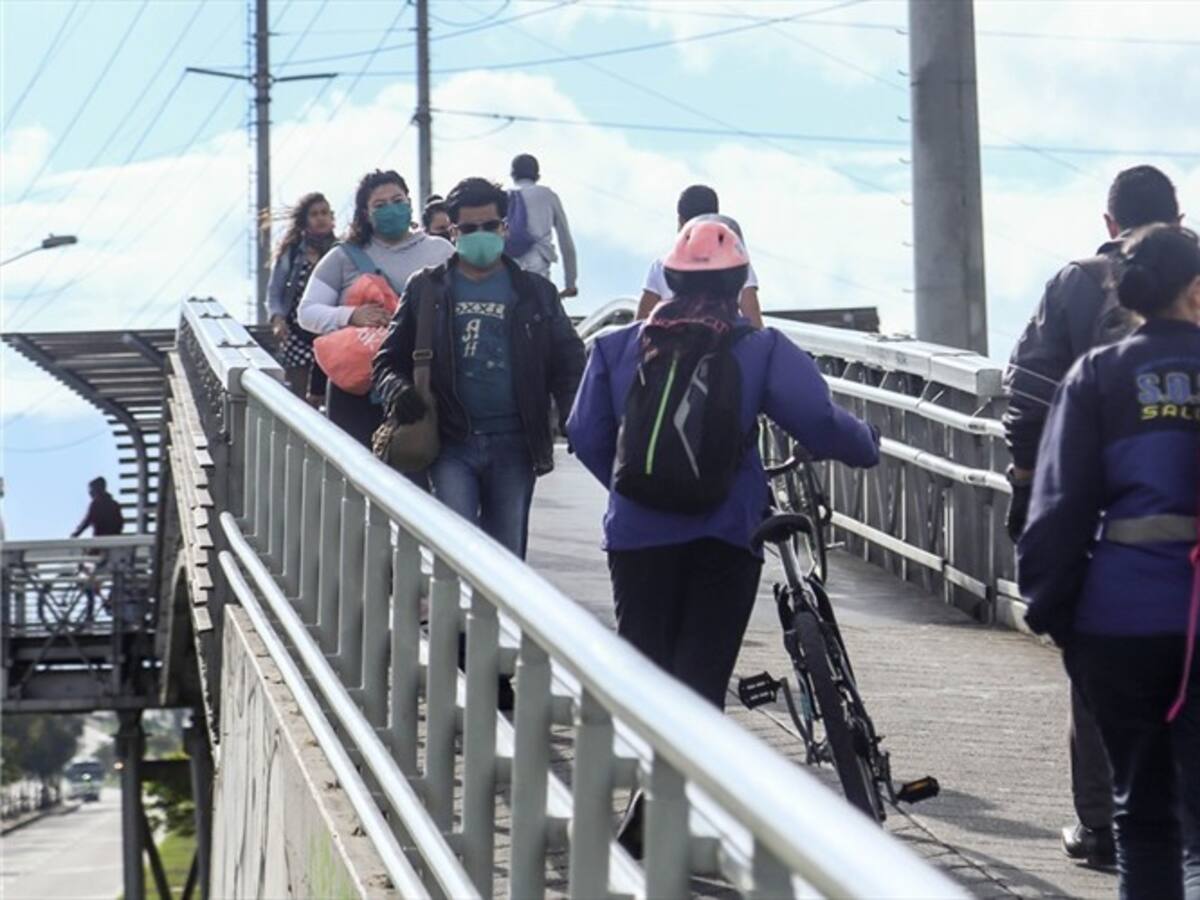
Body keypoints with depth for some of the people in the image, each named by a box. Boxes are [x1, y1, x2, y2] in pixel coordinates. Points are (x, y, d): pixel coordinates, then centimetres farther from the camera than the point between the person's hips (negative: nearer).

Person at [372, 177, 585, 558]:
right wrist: (397, 391, -12)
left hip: (513, 444, 1)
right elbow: (390, 358, 11)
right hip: (452, 443, -1)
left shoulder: (534, 293, 10)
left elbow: (567, 360, 8)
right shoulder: (427, 290, 9)